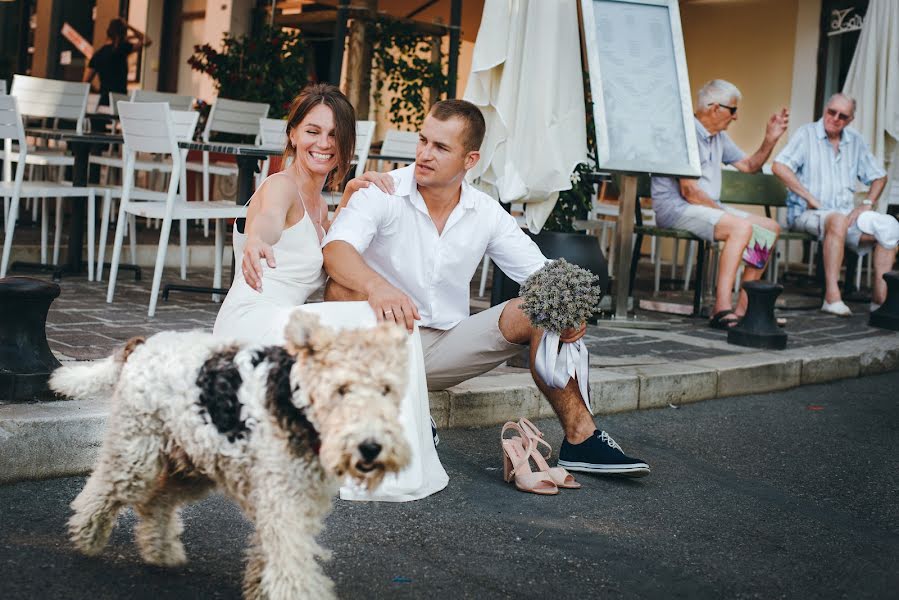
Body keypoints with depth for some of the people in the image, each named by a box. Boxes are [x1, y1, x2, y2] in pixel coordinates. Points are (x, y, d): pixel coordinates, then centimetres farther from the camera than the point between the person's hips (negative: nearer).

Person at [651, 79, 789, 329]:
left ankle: (743, 307, -8)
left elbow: (749, 165, 25)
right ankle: (722, 310, -36)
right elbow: (690, 191, -19)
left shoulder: (719, 137, 17)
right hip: (676, 207, -10)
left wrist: (770, 139, 10)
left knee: (771, 227, -2)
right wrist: (724, 213, -15)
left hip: (709, 206, 10)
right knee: (741, 227, -31)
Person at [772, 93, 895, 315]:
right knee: (838, 221, -38)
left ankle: (880, 298, -18)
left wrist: (867, 203, 2)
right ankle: (832, 296, -39)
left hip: (846, 213, 6)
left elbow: (879, 176, 21)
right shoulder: (807, 134, -2)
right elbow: (780, 167, -17)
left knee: (889, 227, -17)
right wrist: (811, 199, -17)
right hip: (807, 213, -6)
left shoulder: (855, 141, 15)